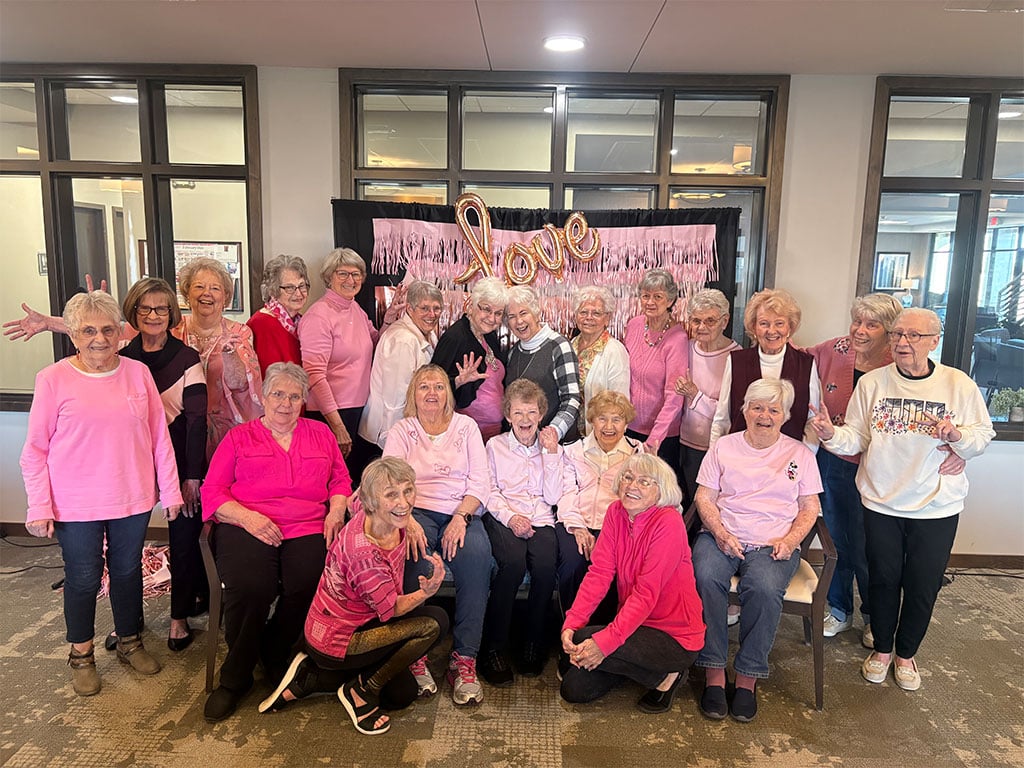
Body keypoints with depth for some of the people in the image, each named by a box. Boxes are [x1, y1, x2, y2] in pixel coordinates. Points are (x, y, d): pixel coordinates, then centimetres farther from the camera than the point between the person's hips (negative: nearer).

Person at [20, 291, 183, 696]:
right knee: (83, 579, 11)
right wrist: (39, 508, -7)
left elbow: (159, 435, 2)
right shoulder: (54, 379, -8)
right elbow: (35, 450, -4)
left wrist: (170, 489, 3)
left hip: (132, 498, 2)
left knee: (128, 570, 16)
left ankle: (130, 641, 37)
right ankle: (81, 655, 34)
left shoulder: (138, 372, -1)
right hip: (76, 506, -2)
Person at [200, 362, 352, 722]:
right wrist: (247, 517, -10)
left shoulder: (321, 434, 22)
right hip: (247, 529, -1)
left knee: (309, 587, -28)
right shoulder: (239, 437, 15)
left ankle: (273, 661, -1)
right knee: (249, 588, -29)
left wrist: (336, 511, 0)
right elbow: (212, 490, 6)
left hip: (307, 530, 1)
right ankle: (234, 680, -5)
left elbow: (341, 480, 20)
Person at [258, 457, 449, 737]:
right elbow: (391, 609, -23)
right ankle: (362, 692, -3)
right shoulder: (364, 553, -35)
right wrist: (426, 592, -43)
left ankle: (310, 677, 17)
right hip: (335, 642, -9)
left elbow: (355, 500, 12)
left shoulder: (389, 520, -12)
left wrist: (408, 521, -1)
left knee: (403, 694, 19)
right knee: (434, 622, -20)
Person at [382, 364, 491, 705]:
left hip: (462, 512, 1)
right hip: (417, 512, 0)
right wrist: (408, 521, -22)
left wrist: (461, 517, -13)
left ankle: (464, 658, -25)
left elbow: (480, 481, 5)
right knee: (415, 557, -33)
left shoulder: (466, 427, 15)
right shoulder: (401, 431, 13)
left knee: (477, 553, -31)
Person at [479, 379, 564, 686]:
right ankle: (494, 646, -17)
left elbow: (553, 497, 5)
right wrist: (511, 517, -13)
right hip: (502, 516, -1)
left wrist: (551, 454, 0)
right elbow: (490, 492, 4)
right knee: (513, 563, -32)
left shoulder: (550, 447, 17)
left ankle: (535, 642, -7)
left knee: (546, 565, -29)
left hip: (540, 519, 2)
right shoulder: (495, 445, 14)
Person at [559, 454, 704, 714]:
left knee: (584, 641, -24)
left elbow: (646, 593, -26)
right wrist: (571, 623, -21)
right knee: (574, 690, 1)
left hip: (674, 635, -6)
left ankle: (665, 676, -2)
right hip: (633, 621, 7)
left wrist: (604, 642, -32)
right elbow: (599, 573, -8)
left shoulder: (668, 522, -22)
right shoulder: (616, 512, -3)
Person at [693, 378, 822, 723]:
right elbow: (704, 498, 8)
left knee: (764, 588, -34)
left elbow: (810, 508, 12)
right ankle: (714, 673, -20)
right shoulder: (723, 447, 13)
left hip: (773, 544, 0)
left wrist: (790, 540, -7)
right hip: (721, 536, 1)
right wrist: (720, 533, -10)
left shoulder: (800, 454, 15)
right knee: (706, 578, -32)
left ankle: (748, 678, -17)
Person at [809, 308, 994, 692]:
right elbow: (856, 439, -5)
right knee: (883, 579, 13)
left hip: (937, 508, 0)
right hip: (881, 502, 0)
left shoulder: (959, 384, -5)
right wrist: (831, 434, -26)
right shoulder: (872, 382, -5)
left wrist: (957, 435, -21)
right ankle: (881, 649, 35)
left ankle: (906, 654, 36)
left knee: (922, 586, 12)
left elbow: (983, 437, 0)